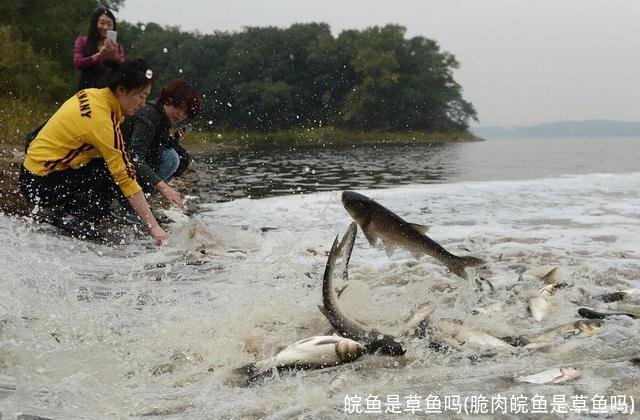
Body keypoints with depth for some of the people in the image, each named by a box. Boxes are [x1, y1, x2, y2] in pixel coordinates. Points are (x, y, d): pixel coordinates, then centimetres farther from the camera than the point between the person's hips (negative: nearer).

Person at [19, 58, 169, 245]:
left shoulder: (92, 95, 0)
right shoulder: (102, 120, -25)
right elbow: (126, 179, -25)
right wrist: (154, 228, -23)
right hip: (40, 184, -9)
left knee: (118, 168, 3)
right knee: (115, 175, -16)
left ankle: (71, 214, 3)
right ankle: (72, 219, -10)